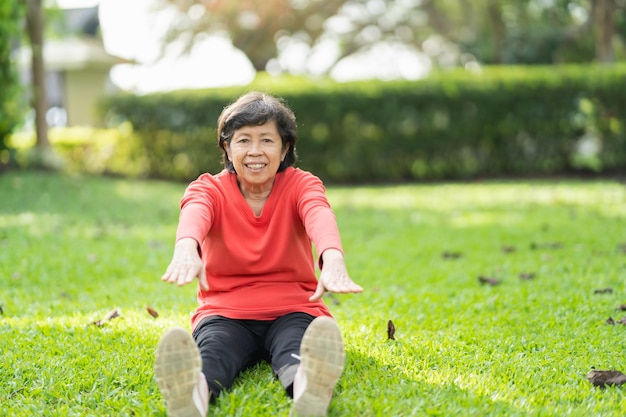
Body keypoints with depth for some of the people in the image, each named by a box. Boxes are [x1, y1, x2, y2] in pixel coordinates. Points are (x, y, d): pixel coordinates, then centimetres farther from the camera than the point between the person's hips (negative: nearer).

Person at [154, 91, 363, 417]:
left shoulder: (301, 185, 2)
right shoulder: (209, 188, 2)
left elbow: (320, 215, -25)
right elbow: (194, 213, -25)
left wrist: (333, 258, -51)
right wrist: (186, 248, -53)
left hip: (291, 311, 0)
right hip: (226, 313, 0)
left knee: (299, 349, -37)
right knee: (211, 349, -36)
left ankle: (310, 388, -72)